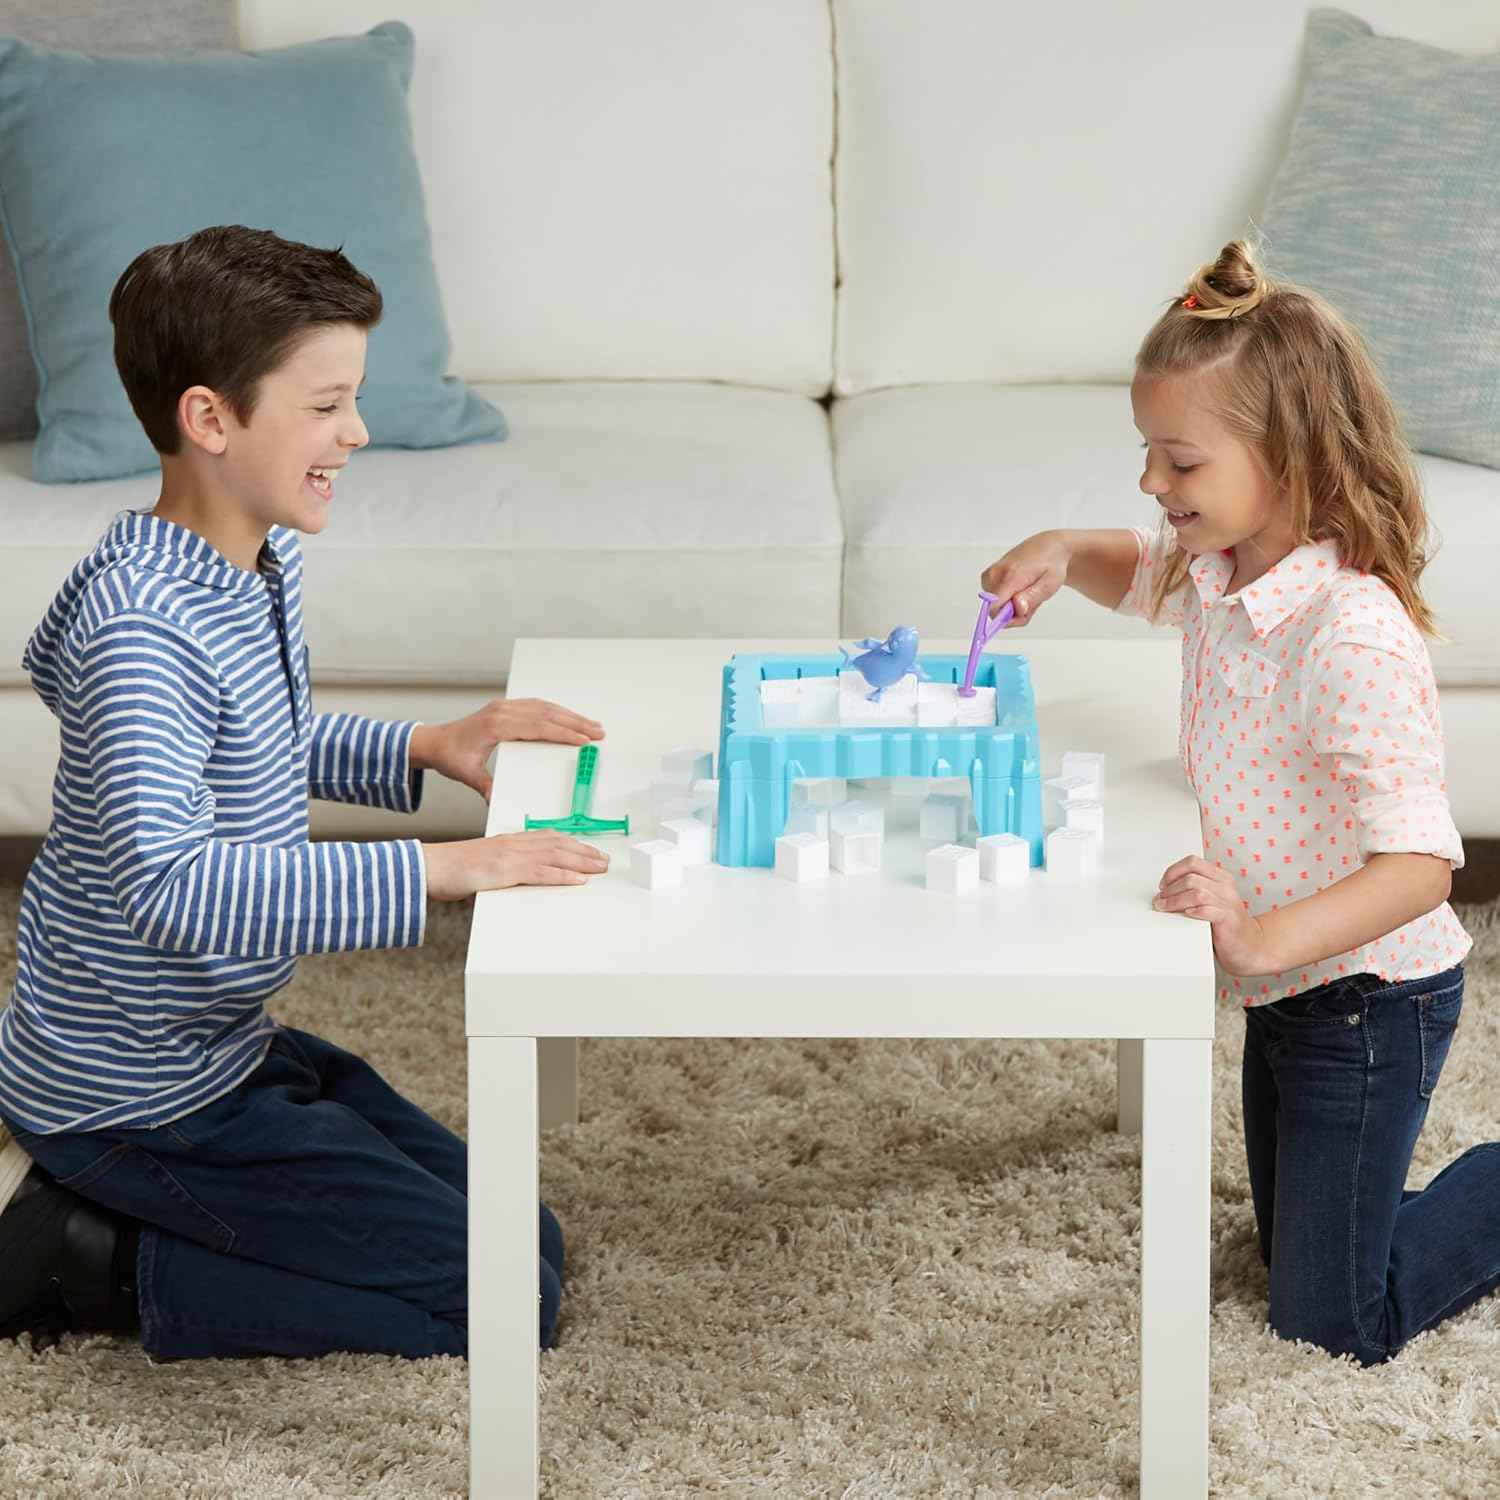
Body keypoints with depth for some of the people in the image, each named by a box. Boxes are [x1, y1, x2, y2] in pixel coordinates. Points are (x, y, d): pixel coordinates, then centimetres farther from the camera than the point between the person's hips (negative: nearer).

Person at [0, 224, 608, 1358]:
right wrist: (434, 871, -38)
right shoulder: (142, 627, -27)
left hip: (224, 1050, 10)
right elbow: (169, 889, -39)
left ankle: (93, 1205, 12)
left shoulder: (263, 564, 3)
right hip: (137, 1099, -10)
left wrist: (422, 750, 7)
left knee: (528, 1248, 12)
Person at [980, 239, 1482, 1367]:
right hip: (1290, 991, 9)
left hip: (1372, 1004, -9)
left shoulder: (1353, 639, -31)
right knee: (1295, 1253, 23)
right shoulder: (1218, 568, -4)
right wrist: (1062, 554, -1)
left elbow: (1420, 862, -36)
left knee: (1331, 1319, 2)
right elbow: (1142, 570, 21)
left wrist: (1264, 939, -47)